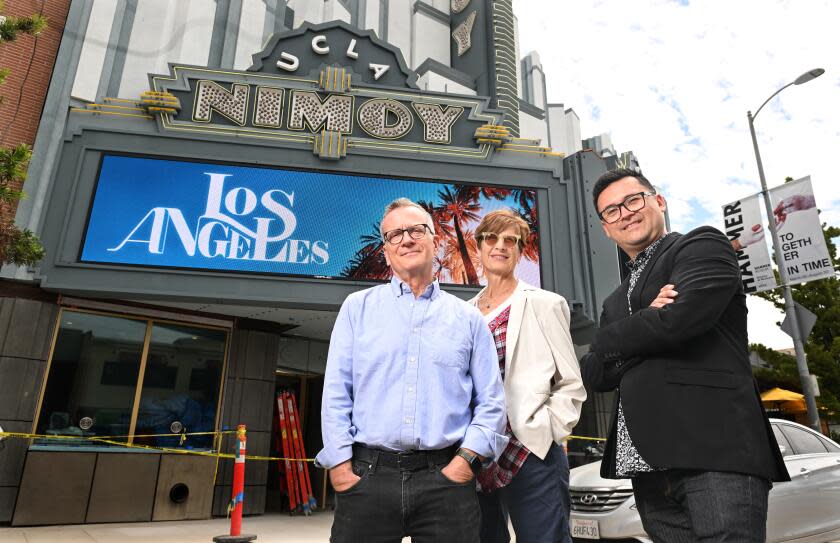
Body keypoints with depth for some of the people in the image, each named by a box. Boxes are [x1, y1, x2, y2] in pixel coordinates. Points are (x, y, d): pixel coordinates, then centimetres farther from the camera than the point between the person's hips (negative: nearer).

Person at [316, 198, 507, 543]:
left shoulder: (468, 318, 8)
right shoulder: (358, 307, 8)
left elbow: (491, 403, 6)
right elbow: (336, 394, 3)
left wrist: (465, 461, -5)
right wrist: (340, 466, -4)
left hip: (446, 477, 0)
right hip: (366, 476, 0)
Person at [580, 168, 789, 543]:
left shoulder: (703, 245, 4)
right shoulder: (615, 302, 22)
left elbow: (679, 321, -16)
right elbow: (593, 374, 8)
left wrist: (611, 339, 2)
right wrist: (647, 320, -8)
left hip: (715, 450, -6)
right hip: (648, 467, 6)